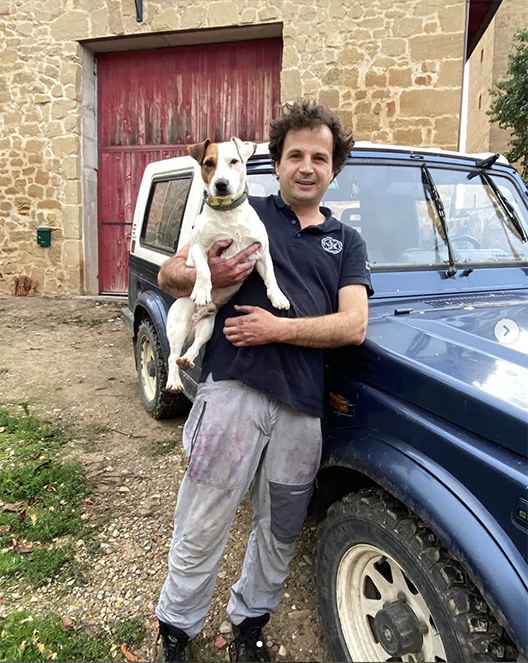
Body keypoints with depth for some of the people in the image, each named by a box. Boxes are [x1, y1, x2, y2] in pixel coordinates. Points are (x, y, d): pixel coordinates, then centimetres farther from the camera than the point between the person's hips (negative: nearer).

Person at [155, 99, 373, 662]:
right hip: (233, 389, -2)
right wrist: (209, 275, -17)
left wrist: (279, 327, -11)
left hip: (303, 406, 3)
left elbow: (353, 326, 1)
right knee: (200, 531, 5)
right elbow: (168, 275, 6)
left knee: (279, 535, 16)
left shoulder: (346, 241, 15)